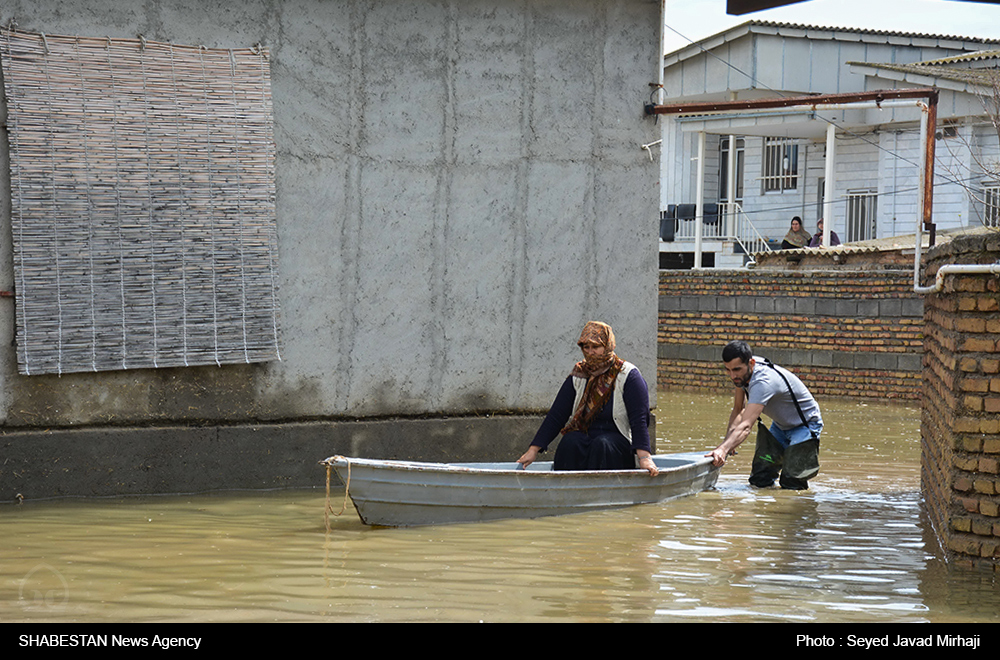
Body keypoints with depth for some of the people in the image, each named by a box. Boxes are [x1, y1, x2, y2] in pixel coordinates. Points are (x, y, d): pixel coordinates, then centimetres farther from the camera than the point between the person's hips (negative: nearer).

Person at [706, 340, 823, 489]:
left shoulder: (763, 382, -39)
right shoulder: (743, 371, -12)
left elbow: (745, 426, -49)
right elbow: (738, 411, -2)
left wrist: (723, 449, -63)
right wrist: (726, 442, -17)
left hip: (805, 425, -7)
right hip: (780, 425, 7)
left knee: (790, 483, -16)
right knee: (759, 480, -3)